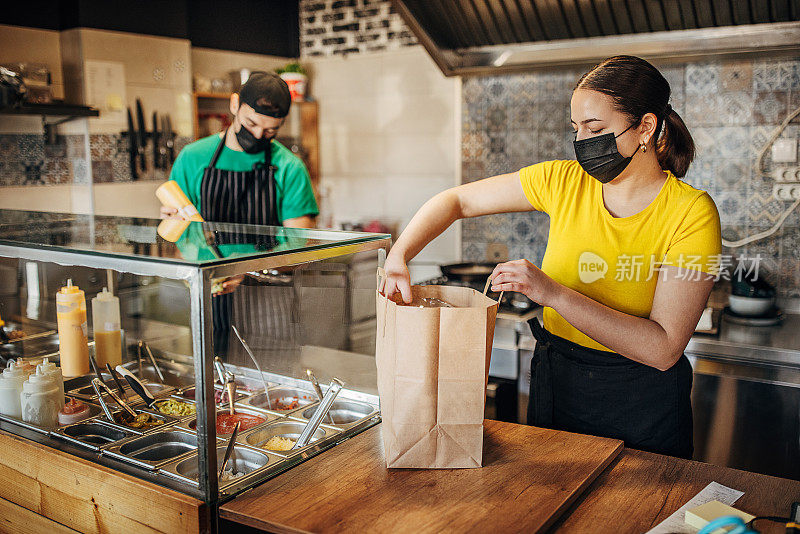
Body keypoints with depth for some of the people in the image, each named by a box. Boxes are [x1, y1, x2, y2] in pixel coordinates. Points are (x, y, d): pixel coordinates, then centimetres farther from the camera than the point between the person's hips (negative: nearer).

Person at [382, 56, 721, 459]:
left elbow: (664, 349, -25)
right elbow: (457, 200, 0)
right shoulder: (565, 181, -7)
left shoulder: (692, 213, -18)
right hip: (554, 384, 4)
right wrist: (398, 258, -17)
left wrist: (553, 293, -32)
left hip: (642, 405, -3)